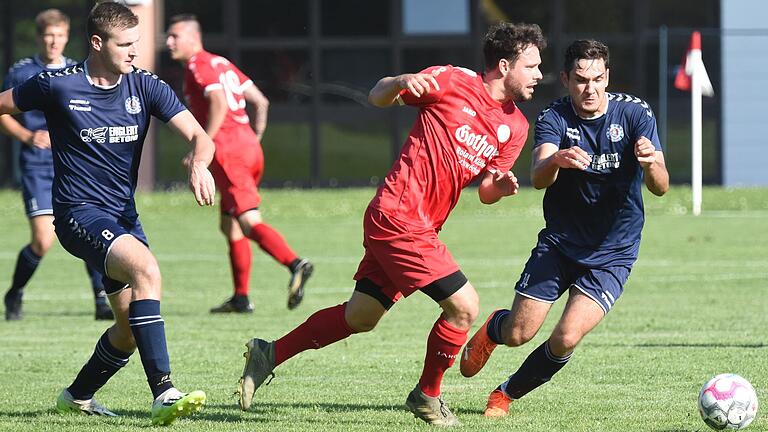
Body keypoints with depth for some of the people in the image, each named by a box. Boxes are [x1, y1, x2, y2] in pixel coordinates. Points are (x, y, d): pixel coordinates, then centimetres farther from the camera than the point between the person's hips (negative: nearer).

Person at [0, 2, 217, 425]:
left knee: (131, 328, 7)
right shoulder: (58, 86, -9)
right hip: (79, 213, -6)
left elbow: (199, 136, -8)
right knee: (146, 269, -31)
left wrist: (199, 163, -29)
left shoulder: (145, 86, 0)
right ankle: (164, 395, -38)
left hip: (124, 215, 6)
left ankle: (78, 395, 35)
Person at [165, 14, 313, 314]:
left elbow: (219, 103, -20)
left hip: (227, 150, -9)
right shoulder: (222, 64, 22)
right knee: (229, 225, 17)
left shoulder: (198, 65, -4)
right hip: (249, 146, 9)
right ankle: (241, 298, 19)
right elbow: (261, 102, 21)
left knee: (250, 222, -18)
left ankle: (295, 264, -38)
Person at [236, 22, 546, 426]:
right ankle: (427, 396, 7)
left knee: (359, 317, 13)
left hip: (421, 227, 8)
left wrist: (499, 186, -8)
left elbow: (485, 191, 16)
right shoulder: (453, 81, -8)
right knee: (464, 306, -11)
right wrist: (401, 83, -23)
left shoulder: (515, 126, 11)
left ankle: (269, 353, 26)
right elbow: (377, 97, -1)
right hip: (398, 215, -8)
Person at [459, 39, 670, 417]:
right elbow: (538, 177, -29)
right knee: (519, 333, -1)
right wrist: (556, 161, -52)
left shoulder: (634, 114, -12)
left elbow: (660, 187, -20)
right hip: (559, 242, 1)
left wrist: (651, 164, -44)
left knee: (566, 339, -17)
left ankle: (508, 393, 11)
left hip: (612, 254, -1)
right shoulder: (554, 119, -11)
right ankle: (492, 330, 39)